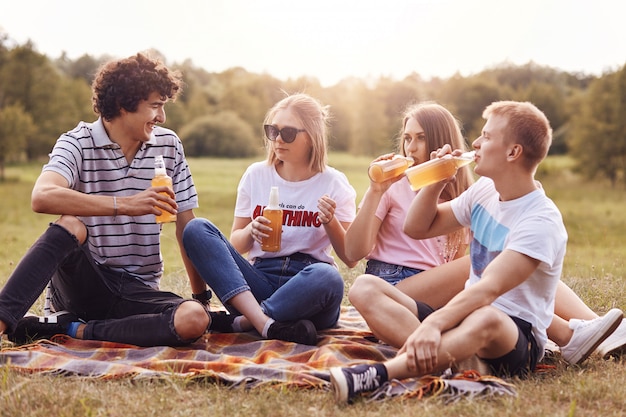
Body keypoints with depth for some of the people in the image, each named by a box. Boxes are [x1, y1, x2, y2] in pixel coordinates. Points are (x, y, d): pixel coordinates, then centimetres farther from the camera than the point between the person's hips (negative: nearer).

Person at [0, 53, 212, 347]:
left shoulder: (169, 146, 5)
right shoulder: (78, 143, -7)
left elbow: (186, 226, 9)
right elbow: (42, 197, -28)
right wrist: (124, 205, -34)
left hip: (136, 294, 4)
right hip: (83, 282, -3)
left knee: (195, 319, -29)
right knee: (71, 224, -34)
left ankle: (74, 329, -18)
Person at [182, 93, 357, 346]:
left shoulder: (333, 183, 3)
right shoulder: (256, 175, 9)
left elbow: (351, 258, 2)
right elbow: (235, 246, 12)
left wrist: (331, 222, -15)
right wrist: (251, 231, -10)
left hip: (306, 289, -3)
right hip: (260, 282, 3)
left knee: (327, 277, -39)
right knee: (196, 229, -19)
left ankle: (240, 322, -22)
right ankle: (267, 324, -33)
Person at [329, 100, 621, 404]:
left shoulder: (541, 220, -18)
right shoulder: (484, 190, 7)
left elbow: (488, 289, -32)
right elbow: (416, 228, 16)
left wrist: (434, 323, -46)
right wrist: (437, 181, 0)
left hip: (518, 336, -8)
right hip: (468, 313, 8)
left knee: (485, 320, -45)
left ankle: (374, 376, -57)